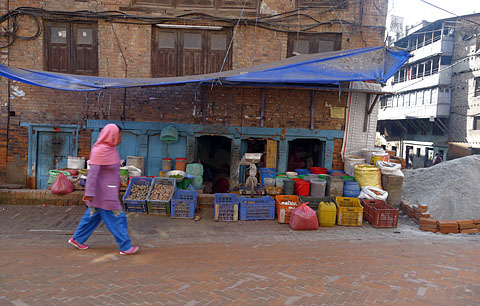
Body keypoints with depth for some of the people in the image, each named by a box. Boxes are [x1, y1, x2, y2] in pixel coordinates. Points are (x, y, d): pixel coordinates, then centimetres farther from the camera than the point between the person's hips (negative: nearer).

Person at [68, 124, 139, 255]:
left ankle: (77, 239, 33)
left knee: (93, 216, 19)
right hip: (104, 193, -9)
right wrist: (90, 193, -23)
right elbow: (92, 173, -22)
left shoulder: (110, 148, 8)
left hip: (108, 191, 9)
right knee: (116, 219, -2)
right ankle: (125, 247, 8)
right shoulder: (100, 151, -20)